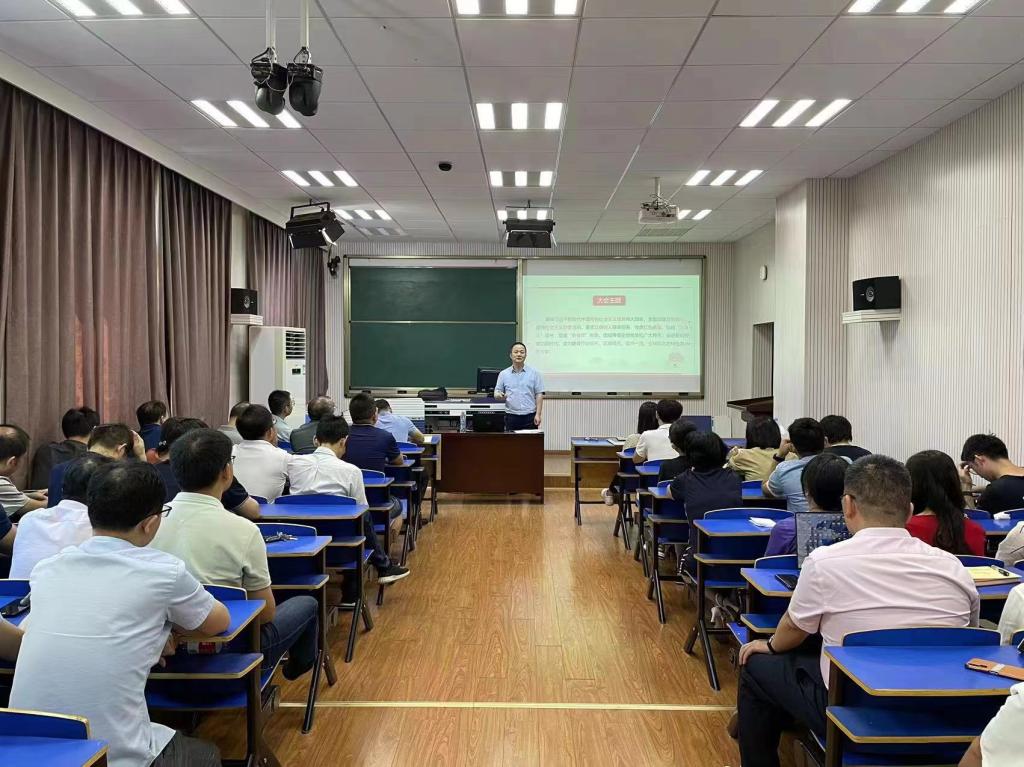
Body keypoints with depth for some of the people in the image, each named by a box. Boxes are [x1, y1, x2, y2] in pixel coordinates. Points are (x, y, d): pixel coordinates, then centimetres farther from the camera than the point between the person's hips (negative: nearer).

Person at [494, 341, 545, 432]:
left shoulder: (534, 373, 3)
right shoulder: (503, 374, 7)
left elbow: (539, 394, 1)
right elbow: (496, 394, 9)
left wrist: (538, 414, -8)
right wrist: (500, 395, -15)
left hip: (530, 416, -1)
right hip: (511, 417, 1)